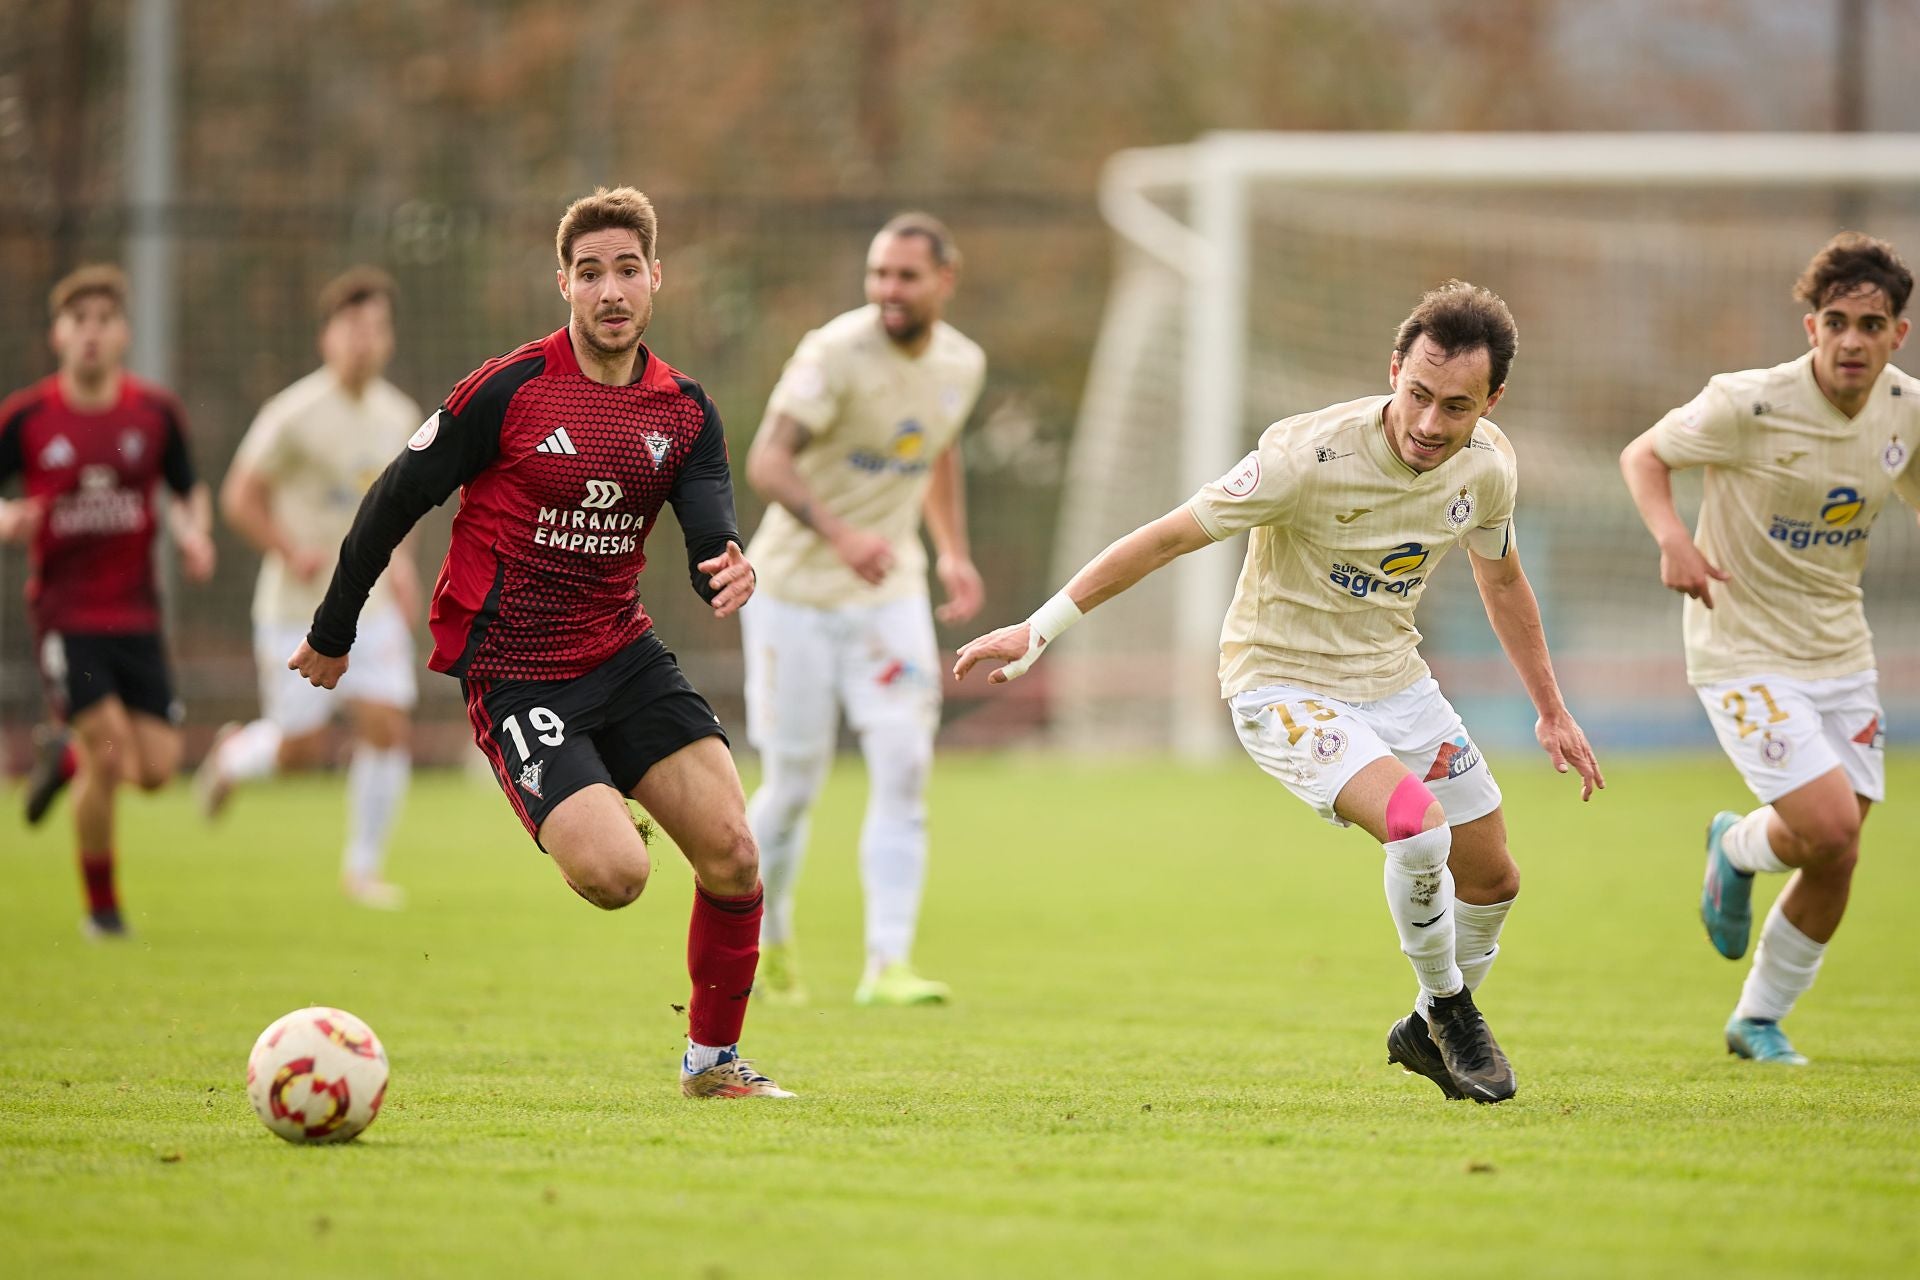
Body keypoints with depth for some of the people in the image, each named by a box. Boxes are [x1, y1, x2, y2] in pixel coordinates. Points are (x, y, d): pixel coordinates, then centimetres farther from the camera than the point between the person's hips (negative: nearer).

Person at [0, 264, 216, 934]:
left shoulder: (156, 412, 1)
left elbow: (188, 492, 14)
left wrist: (193, 533, -6)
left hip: (136, 614, 3)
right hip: (65, 614, -3)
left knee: (155, 769, -2)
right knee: (109, 756, -15)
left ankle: (67, 759, 33)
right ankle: (100, 904, 5)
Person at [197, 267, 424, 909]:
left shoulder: (399, 415, 5)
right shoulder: (295, 415, -14)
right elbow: (241, 496, -9)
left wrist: (397, 558, 9)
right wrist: (291, 552, -21)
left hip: (372, 607, 5)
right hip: (299, 608, -5)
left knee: (386, 729, -8)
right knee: (302, 748, -2)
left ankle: (362, 866, 7)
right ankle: (232, 754, 33)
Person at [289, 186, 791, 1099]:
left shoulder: (684, 410, 4)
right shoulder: (509, 390, -11)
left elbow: (710, 535, -6)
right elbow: (395, 501, -3)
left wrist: (728, 570, -32)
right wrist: (332, 633, 4)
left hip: (623, 655, 5)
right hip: (511, 672, -5)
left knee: (733, 853, -8)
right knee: (616, 874, -22)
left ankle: (713, 1058, 13)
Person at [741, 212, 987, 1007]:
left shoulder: (962, 365, 1)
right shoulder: (836, 354, -19)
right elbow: (766, 460, -30)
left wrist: (953, 553, 12)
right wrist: (840, 535, -44)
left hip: (890, 591, 4)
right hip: (797, 589, -4)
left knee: (904, 768, -10)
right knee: (793, 784, 2)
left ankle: (888, 963, -10)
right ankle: (761, 936, 27)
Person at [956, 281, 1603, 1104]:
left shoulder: (1485, 465, -9)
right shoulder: (1309, 456, -29)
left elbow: (1501, 581, 12)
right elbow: (1168, 538, -20)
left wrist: (1552, 711, 19)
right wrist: (1039, 629, -19)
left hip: (1393, 679, 7)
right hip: (1283, 685, -7)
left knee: (1492, 879, 11)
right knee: (1420, 827, -28)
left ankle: (1430, 1032, 38)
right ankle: (1446, 1005, 0)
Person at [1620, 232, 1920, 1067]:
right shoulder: (1750, 405, -19)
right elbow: (1643, 455, -6)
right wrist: (1672, 538, -24)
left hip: (1841, 653, 6)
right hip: (1743, 650, -6)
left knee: (1836, 863, 4)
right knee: (1830, 825, -20)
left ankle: (1759, 1020, 26)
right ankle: (1737, 849, 17)